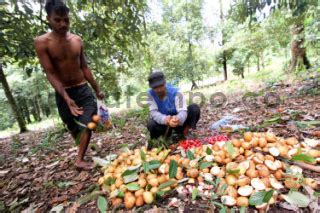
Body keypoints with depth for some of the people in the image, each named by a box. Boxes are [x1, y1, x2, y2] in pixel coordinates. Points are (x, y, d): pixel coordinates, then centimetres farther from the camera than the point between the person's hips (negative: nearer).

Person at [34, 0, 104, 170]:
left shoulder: (77, 40, 3)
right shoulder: (42, 42, -10)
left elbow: (84, 67, 8)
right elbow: (50, 73, -15)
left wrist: (97, 89, 10)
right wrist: (67, 99, -26)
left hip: (83, 89, 2)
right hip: (63, 93, -2)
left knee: (87, 124, -8)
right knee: (73, 128, 11)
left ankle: (80, 159, 5)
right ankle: (81, 154, 34)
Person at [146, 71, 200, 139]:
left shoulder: (176, 93, -21)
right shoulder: (150, 94, -16)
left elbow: (182, 111, -30)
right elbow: (153, 112, -25)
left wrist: (178, 119, -56)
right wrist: (166, 120, -47)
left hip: (179, 120, 0)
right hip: (163, 122, 1)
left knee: (195, 108, -24)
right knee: (151, 125, -32)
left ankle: (184, 132, -2)